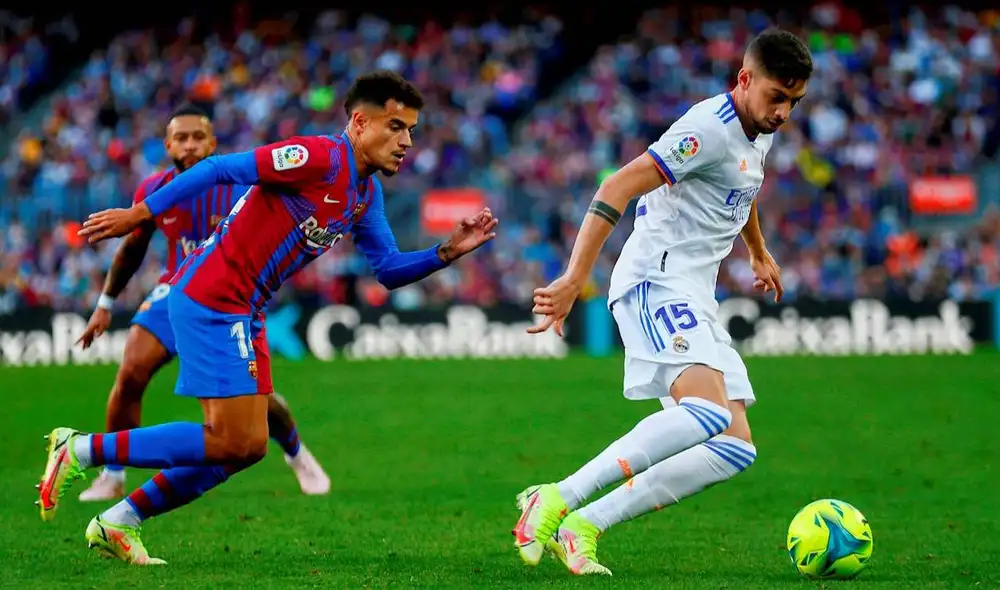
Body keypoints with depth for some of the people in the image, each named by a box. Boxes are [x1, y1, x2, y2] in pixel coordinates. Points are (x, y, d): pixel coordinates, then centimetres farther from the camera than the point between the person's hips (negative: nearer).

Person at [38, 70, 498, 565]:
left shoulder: (367, 194, 13)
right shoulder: (321, 157, -16)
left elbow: (388, 270, 17)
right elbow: (221, 169, -17)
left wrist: (448, 251, 1)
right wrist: (138, 215, -17)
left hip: (240, 311, 10)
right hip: (209, 298, -10)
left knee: (247, 446, 9)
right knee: (231, 442, -12)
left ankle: (118, 523, 15)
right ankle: (79, 450, -4)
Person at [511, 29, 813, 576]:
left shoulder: (758, 132, 16)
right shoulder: (710, 128, -14)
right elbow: (617, 188, -22)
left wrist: (759, 253, 54)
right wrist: (574, 279, -29)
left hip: (693, 300, 10)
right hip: (657, 283, -10)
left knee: (736, 447, -2)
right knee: (708, 412, -32)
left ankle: (583, 525, -6)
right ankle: (555, 500, -30)